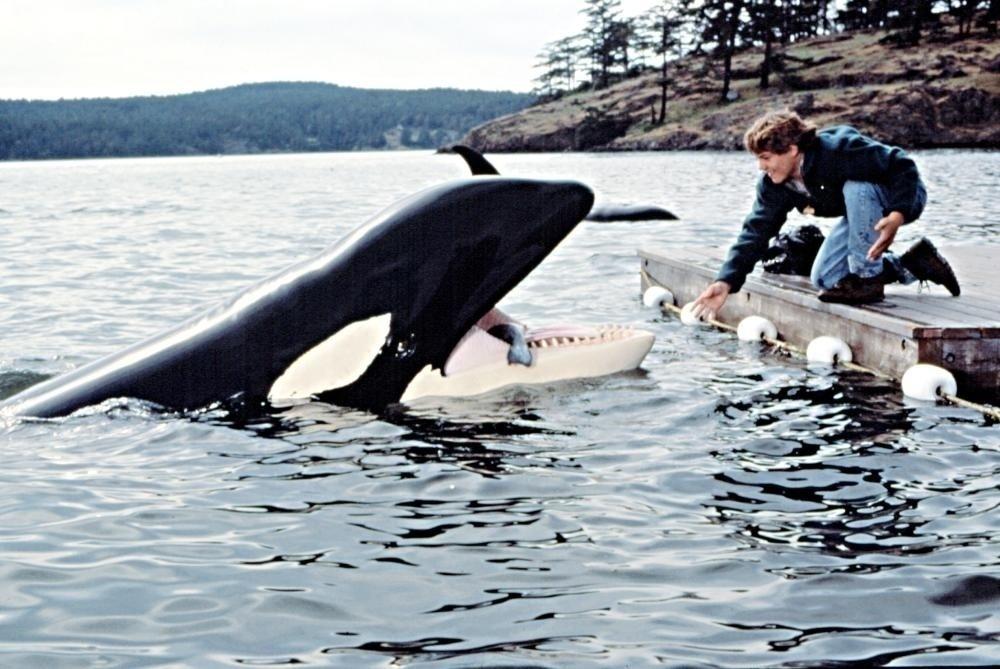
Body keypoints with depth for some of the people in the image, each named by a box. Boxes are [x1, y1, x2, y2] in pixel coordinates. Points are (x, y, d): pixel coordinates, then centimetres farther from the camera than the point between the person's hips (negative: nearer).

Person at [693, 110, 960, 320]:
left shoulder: (838, 149, -35)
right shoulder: (773, 186, -13)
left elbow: (903, 166, -34)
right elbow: (756, 231, -13)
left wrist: (897, 216, -46)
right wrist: (726, 281, -23)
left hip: (904, 198, -8)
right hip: (863, 209, 8)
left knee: (855, 188, -39)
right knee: (823, 279, 0)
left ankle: (867, 278, -22)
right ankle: (913, 264, 10)